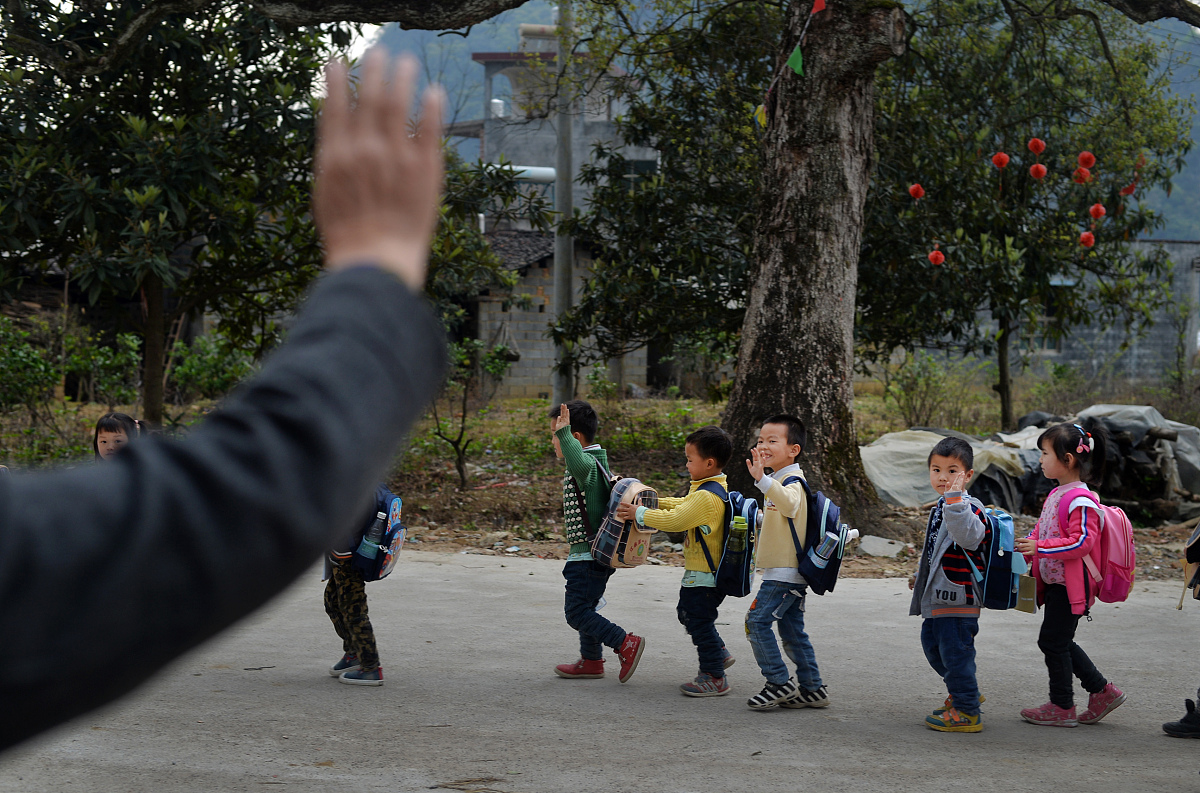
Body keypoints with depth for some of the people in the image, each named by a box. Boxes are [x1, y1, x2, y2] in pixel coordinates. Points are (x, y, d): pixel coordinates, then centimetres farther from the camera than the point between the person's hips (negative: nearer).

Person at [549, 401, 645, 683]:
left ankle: (626, 644, -8)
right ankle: (591, 662, 27)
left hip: (588, 555, -10)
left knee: (577, 612, -7)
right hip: (596, 553, 10)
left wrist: (564, 433, -45)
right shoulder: (594, 463, 13)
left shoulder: (588, 465, -20)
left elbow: (579, 464, -46)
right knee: (585, 608, 19)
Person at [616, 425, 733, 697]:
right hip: (703, 572, 10)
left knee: (699, 622, -1)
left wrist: (640, 514, -19)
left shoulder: (706, 497, -26)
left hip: (703, 575, -10)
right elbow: (683, 505, 21)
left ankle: (714, 678, 7)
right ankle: (718, 654, 38)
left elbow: (675, 520, -27)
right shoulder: (713, 489, 8)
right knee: (688, 613, 25)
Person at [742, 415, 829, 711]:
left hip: (784, 572, -10)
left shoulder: (792, 481, -15)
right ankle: (812, 689, 14)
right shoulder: (779, 481, 18)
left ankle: (780, 681, -9)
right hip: (789, 573, 10)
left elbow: (788, 502, -42)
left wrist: (762, 479, -55)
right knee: (792, 629, 11)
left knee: (757, 620, -11)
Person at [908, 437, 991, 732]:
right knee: (932, 644, 22)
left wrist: (956, 499, -44)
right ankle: (962, 693, 39)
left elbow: (969, 536, -40)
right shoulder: (941, 507, 13)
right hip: (939, 596, 10)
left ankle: (966, 712, 6)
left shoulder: (970, 508, -18)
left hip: (959, 597, -10)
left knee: (955, 651, -5)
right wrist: (920, 575, 34)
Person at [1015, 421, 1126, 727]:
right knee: (1057, 642, 15)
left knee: (1053, 642, -1)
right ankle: (1102, 691, 24)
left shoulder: (1081, 500, -19)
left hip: (1070, 585, -10)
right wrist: (1025, 548, 10)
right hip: (1055, 583, 10)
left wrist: (1039, 547, -28)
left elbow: (1082, 542, -26)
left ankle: (1062, 707, 11)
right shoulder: (1056, 494, 11)